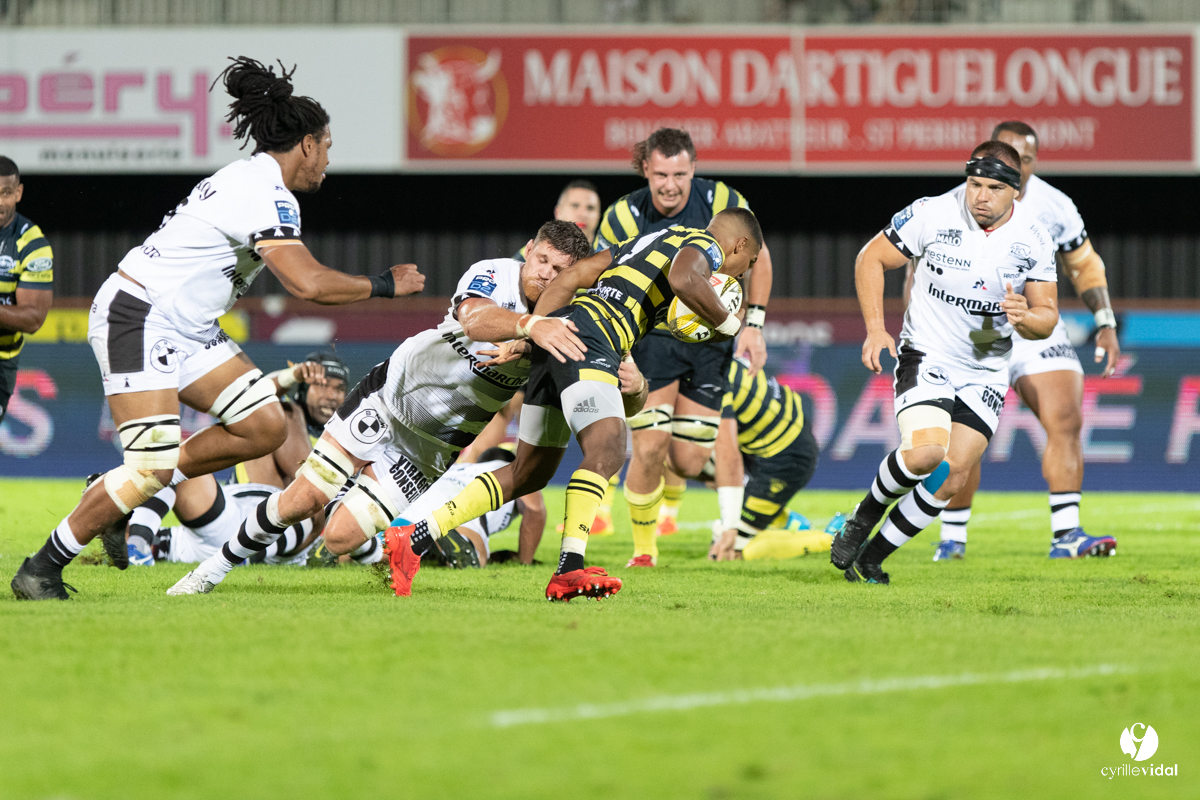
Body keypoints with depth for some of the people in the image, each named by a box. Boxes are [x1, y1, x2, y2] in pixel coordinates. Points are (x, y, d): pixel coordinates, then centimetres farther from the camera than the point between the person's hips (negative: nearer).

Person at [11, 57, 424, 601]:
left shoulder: (252, 181, 14)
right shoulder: (267, 194, -18)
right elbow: (307, 283, -27)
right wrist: (384, 286, -15)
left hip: (188, 330, 10)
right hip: (139, 320, -10)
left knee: (266, 427, 0)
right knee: (150, 470, -17)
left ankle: (123, 495, 9)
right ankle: (42, 569, -3)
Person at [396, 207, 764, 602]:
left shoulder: (643, 241, 31)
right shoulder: (707, 246, 5)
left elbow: (569, 277, 25)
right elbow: (684, 280, -19)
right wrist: (727, 324, -3)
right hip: (589, 335, -9)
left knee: (530, 474, 17)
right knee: (607, 449, -24)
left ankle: (414, 536, 14)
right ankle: (569, 571, -40)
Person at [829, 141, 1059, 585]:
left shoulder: (1033, 239, -7)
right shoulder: (933, 215, -15)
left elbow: (1047, 316, 0)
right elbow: (871, 258, -3)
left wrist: (1025, 318, -25)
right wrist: (875, 328, -12)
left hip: (985, 372, 3)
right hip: (926, 356, -3)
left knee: (952, 477, -7)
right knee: (926, 452, -26)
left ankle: (871, 558, 10)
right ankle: (865, 515, 4)